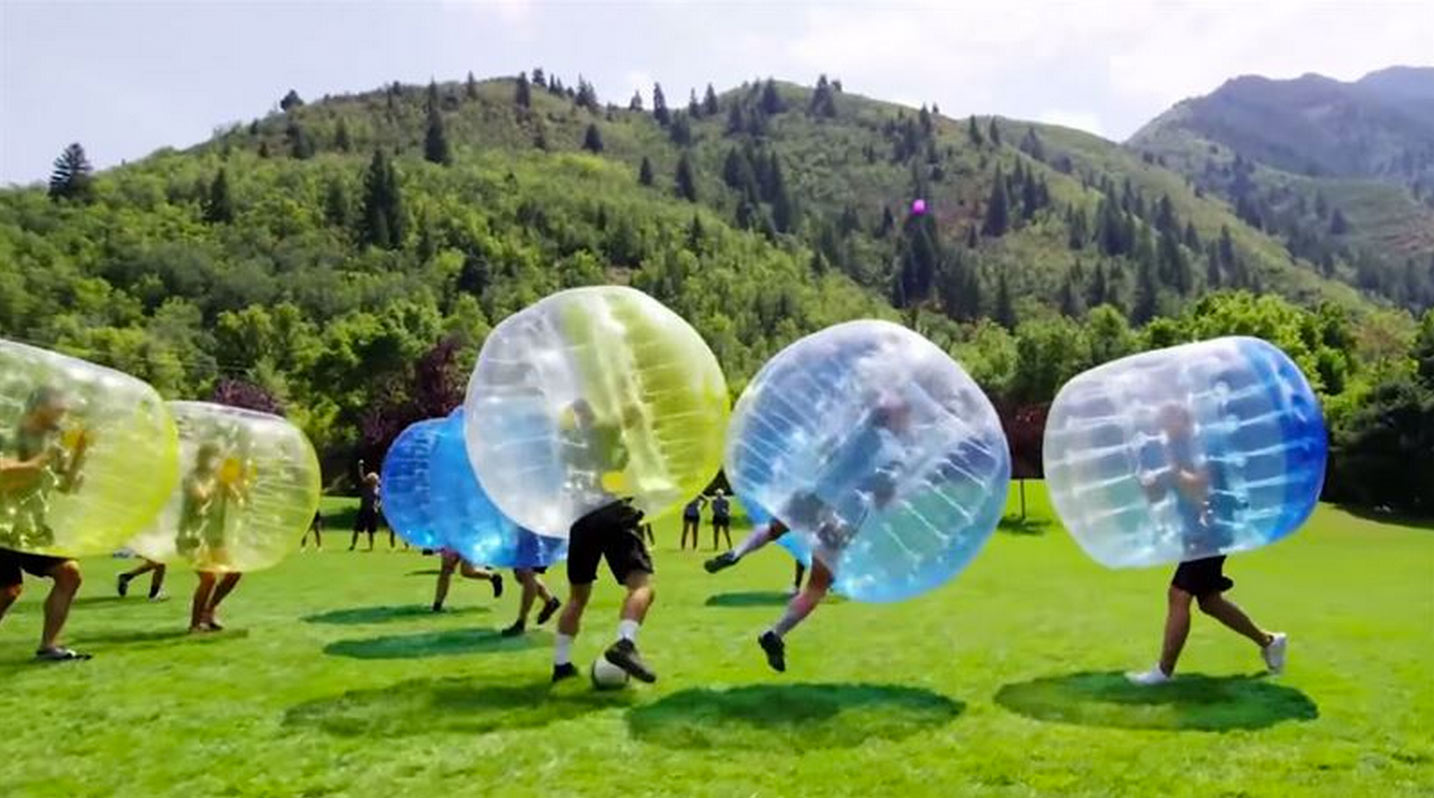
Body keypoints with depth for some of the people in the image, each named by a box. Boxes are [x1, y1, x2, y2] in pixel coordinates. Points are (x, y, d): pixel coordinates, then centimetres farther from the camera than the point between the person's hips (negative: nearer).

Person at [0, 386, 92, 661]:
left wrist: (79, 453, 4)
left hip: (33, 529, 8)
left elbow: (68, 487, 15)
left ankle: (48, 646, 5)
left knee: (68, 573, 0)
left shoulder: (50, 442, 11)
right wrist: (45, 458, -24)